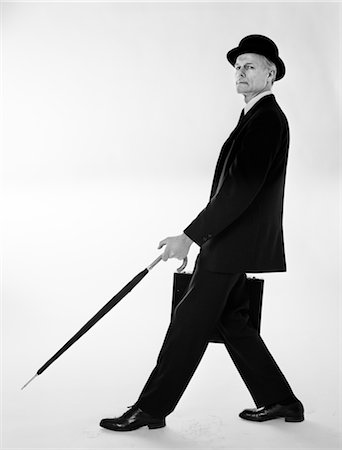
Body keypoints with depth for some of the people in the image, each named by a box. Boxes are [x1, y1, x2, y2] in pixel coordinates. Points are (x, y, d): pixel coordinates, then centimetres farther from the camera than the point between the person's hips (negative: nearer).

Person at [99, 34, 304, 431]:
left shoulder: (268, 120, -16)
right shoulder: (254, 117, 15)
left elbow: (242, 189, -24)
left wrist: (191, 236, -25)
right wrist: (198, 235, 19)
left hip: (234, 245, -10)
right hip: (230, 242, 10)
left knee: (190, 323, -3)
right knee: (231, 320, 15)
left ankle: (151, 408, 7)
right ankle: (279, 400, 24)